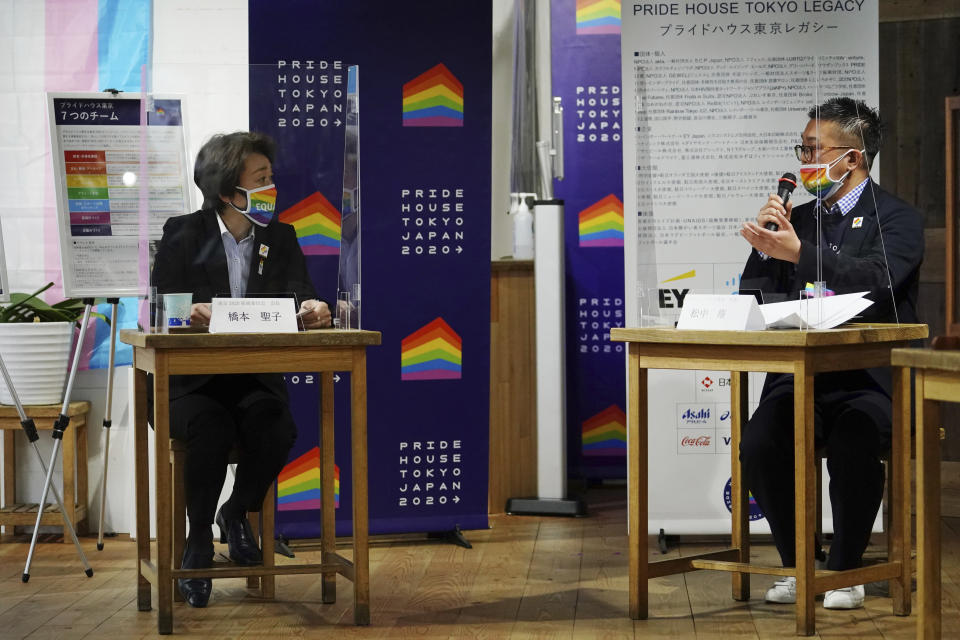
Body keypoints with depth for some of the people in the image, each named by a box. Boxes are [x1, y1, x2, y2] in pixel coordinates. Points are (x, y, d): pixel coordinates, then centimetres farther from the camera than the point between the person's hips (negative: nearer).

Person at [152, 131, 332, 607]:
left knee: (276, 427, -30)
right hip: (190, 383, -2)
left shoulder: (280, 237, 9)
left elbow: (301, 298, -1)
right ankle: (198, 541, -12)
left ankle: (238, 513, 2)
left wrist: (312, 309, -26)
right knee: (212, 427, -34)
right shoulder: (183, 234, 0)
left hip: (255, 381, 3)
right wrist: (189, 313, -28)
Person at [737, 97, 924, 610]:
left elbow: (877, 280, -19)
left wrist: (799, 253, -25)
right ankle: (797, 565, -7)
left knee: (853, 445, -35)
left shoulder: (897, 219, 2)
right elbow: (755, 300, 16)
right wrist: (764, 249, -2)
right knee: (758, 443, -25)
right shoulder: (796, 217, 19)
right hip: (800, 377, 4)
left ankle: (845, 571, -14)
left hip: (870, 378, -4)